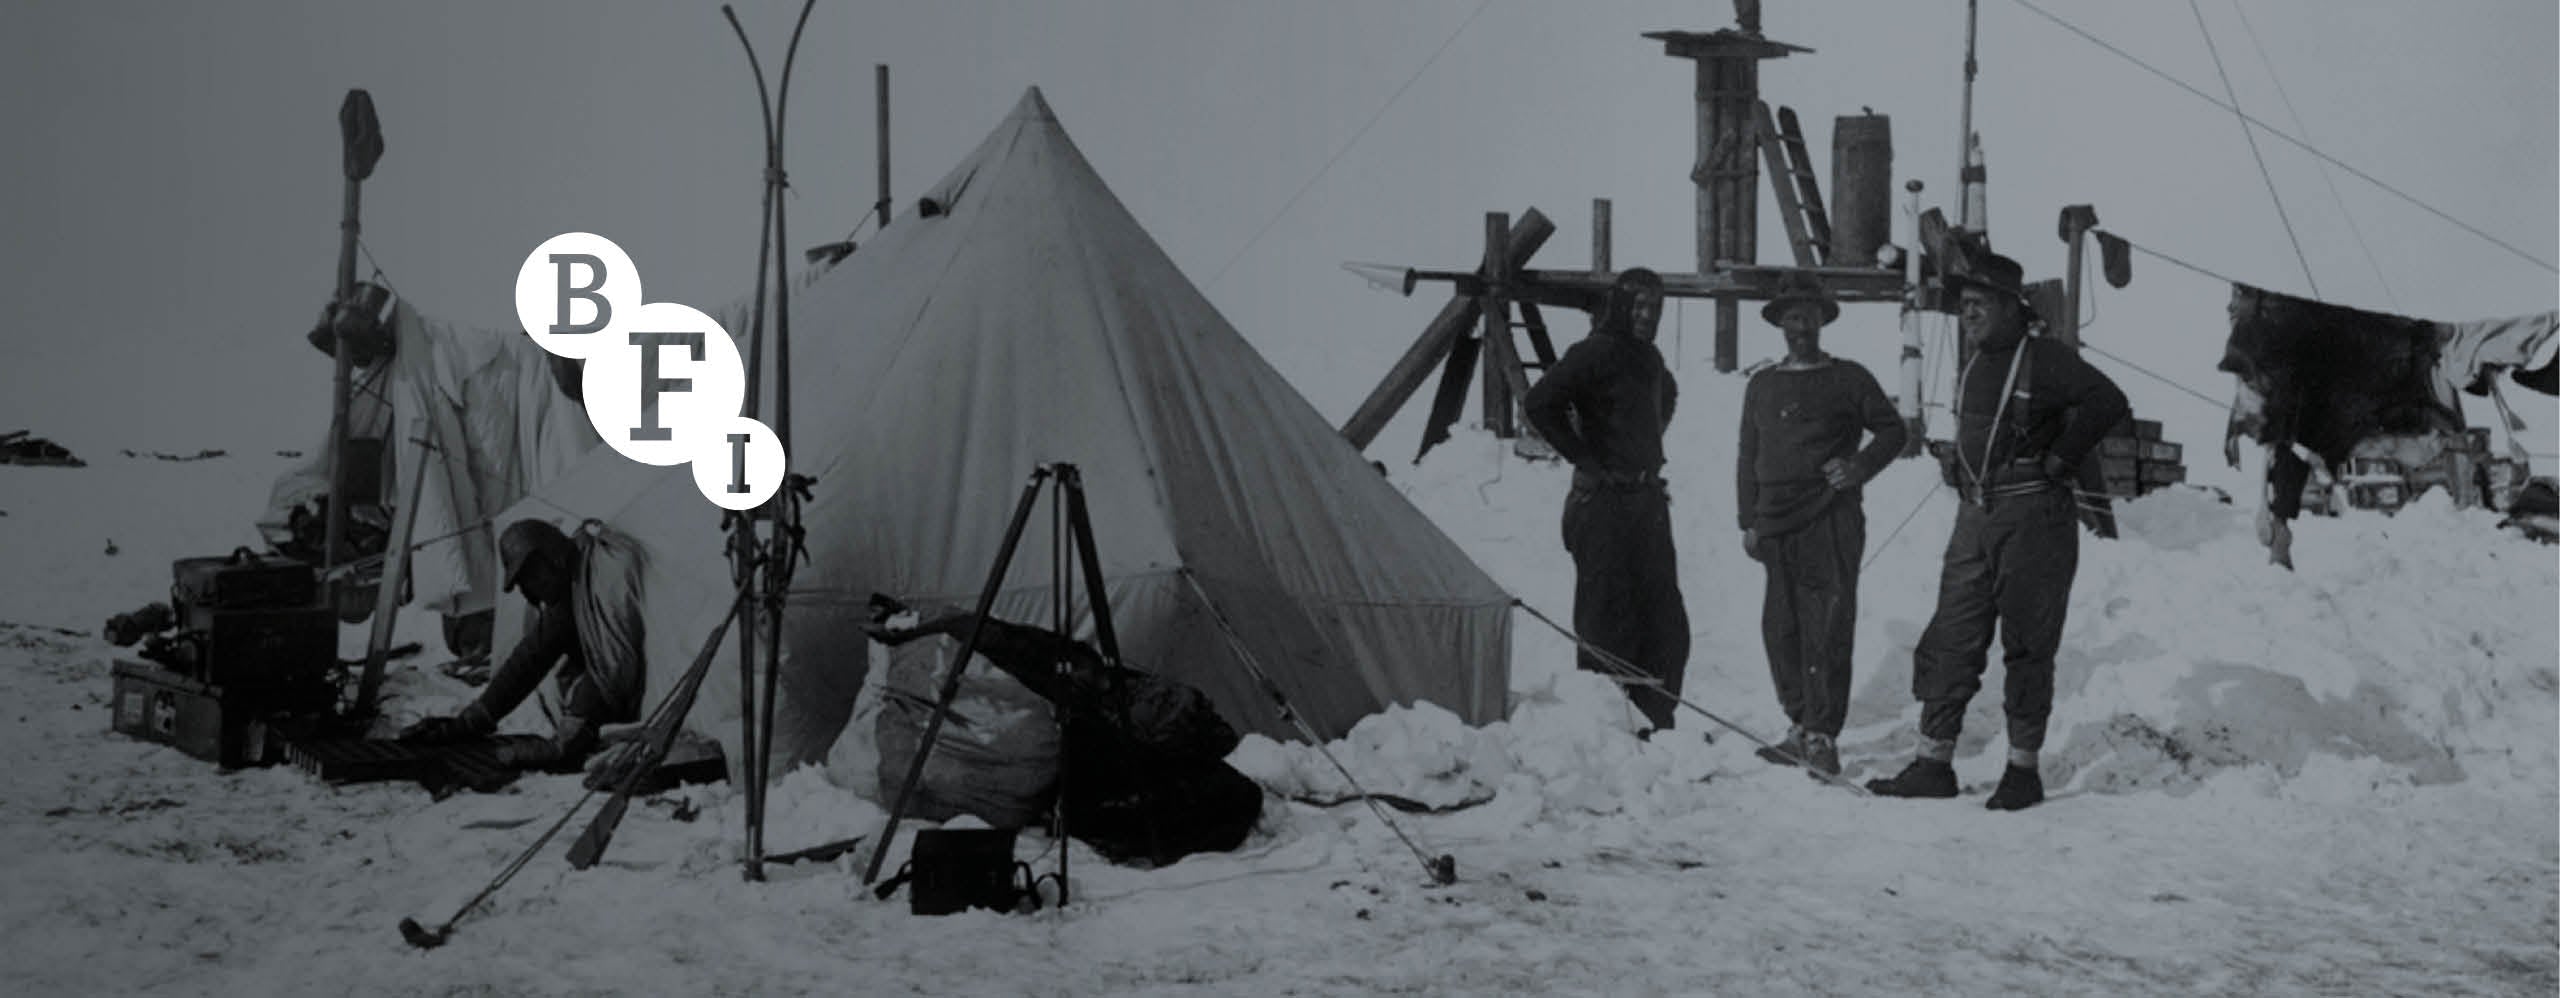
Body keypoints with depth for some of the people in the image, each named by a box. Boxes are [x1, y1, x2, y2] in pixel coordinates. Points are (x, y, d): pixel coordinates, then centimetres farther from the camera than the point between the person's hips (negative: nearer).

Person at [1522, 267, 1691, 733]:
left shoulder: (1648, 358, 13)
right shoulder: (1595, 353, -11)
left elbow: (1667, 397, 36)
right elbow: (1539, 403, -20)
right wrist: (1587, 461, -16)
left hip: (1648, 498, 8)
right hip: (1605, 501, -8)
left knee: (1664, 620, 9)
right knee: (1608, 622, -5)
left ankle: (1654, 721, 16)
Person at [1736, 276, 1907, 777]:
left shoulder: (1849, 379, 7)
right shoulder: (1761, 386, 18)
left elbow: (1892, 430, 9)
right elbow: (1748, 457, 21)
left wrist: (1860, 466, -10)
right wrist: (1749, 520, 13)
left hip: (1832, 521, -5)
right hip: (1778, 527, 5)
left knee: (1827, 629, -9)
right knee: (1781, 627, 4)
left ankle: (1821, 735, -9)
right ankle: (1801, 725, 13)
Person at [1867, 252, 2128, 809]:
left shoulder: (2043, 362, -10)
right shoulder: (1973, 369, 15)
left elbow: (2108, 401, -19)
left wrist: (2059, 461, -15)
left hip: (2035, 518, -7)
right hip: (1976, 517, 8)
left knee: (2027, 647, -1)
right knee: (1951, 640, 4)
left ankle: (2024, 769, 7)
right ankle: (1934, 763, 9)